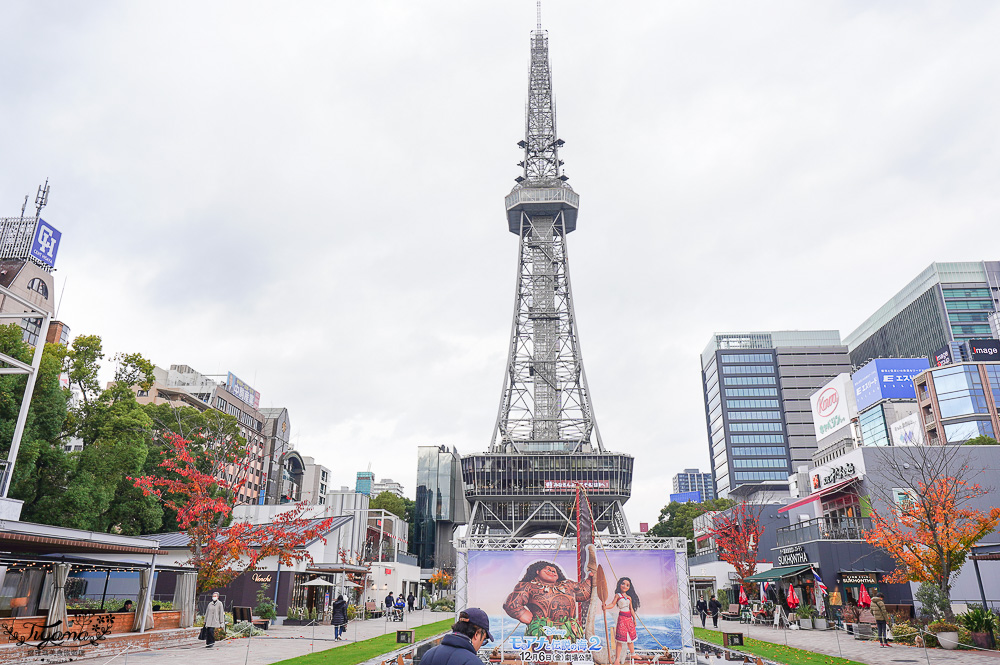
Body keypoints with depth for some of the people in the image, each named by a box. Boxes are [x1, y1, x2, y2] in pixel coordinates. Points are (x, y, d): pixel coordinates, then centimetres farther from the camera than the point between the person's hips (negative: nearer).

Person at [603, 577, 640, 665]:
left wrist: (634, 619, 17)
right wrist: (606, 607, -30)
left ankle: (632, 654, 35)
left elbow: (631, 609, 17)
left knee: (631, 637, 15)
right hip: (622, 617, -5)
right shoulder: (618, 595, -3)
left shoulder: (629, 597, 10)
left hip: (629, 618, 5)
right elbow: (613, 604, -12)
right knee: (620, 638, -8)